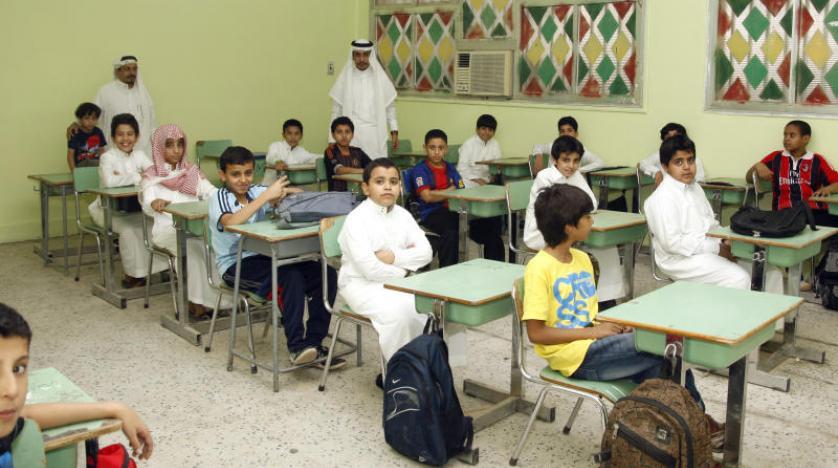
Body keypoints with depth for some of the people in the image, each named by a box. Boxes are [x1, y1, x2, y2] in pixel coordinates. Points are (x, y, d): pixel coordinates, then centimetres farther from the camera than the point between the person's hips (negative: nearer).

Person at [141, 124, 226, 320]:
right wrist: (156, 202, -36)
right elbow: (148, 203, -11)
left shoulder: (192, 172, 19)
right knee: (195, 246, -33)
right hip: (167, 229, -3)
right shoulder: (151, 176, 7)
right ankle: (199, 301, -23)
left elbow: (212, 193, 7)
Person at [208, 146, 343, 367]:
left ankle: (313, 344, -10)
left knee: (325, 274, -14)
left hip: (264, 257, 6)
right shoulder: (219, 198, -4)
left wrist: (283, 192, -25)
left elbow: (300, 195, -2)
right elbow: (231, 223, -28)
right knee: (291, 278, -31)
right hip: (235, 266, -6)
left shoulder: (256, 191, 9)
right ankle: (298, 348, -26)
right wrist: (266, 196, -27)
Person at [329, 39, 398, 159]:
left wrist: (394, 131, 7)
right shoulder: (345, 79, 3)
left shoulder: (381, 78, 5)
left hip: (376, 136, 1)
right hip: (351, 136, -1)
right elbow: (336, 111, 5)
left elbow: (390, 107, 11)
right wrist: (333, 140, 2)